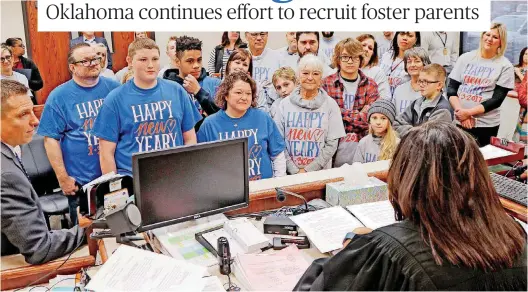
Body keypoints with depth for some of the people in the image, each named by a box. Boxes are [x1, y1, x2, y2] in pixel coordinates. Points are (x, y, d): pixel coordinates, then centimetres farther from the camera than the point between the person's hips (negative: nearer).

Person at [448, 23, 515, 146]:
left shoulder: (505, 66, -1)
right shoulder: (465, 58, 6)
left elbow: (497, 99, -6)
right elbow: (451, 88, 2)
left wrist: (469, 112, -16)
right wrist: (461, 113, -12)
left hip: (485, 125, -2)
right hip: (458, 120, 2)